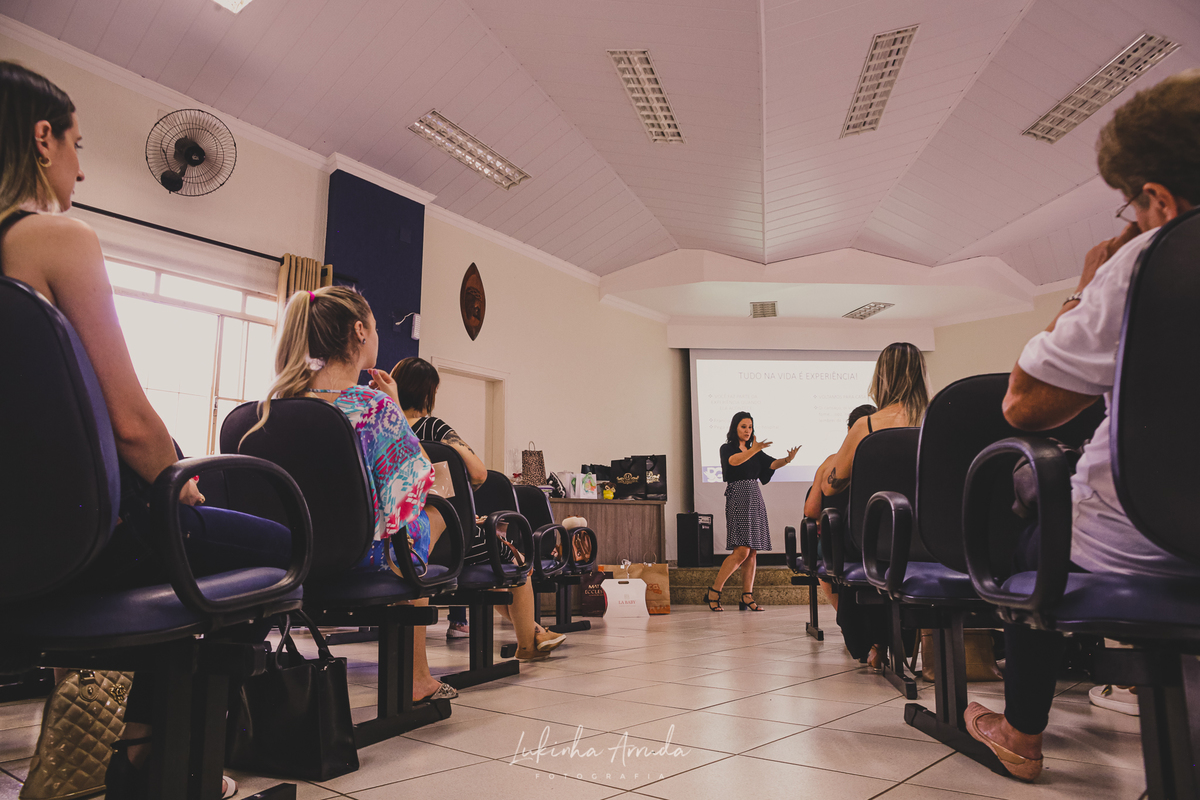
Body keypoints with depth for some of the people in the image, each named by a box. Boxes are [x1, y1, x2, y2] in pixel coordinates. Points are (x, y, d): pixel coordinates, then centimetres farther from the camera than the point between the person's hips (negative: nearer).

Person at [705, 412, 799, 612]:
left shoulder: (755, 452, 18)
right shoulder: (727, 448, 0)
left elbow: (772, 464, 2)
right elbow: (734, 461, -22)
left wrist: (788, 459, -18)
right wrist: (754, 450, -36)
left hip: (755, 500, 7)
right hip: (738, 500, -7)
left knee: (753, 552, 2)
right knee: (741, 551, -14)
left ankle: (747, 598, 5)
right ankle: (713, 592, -4)